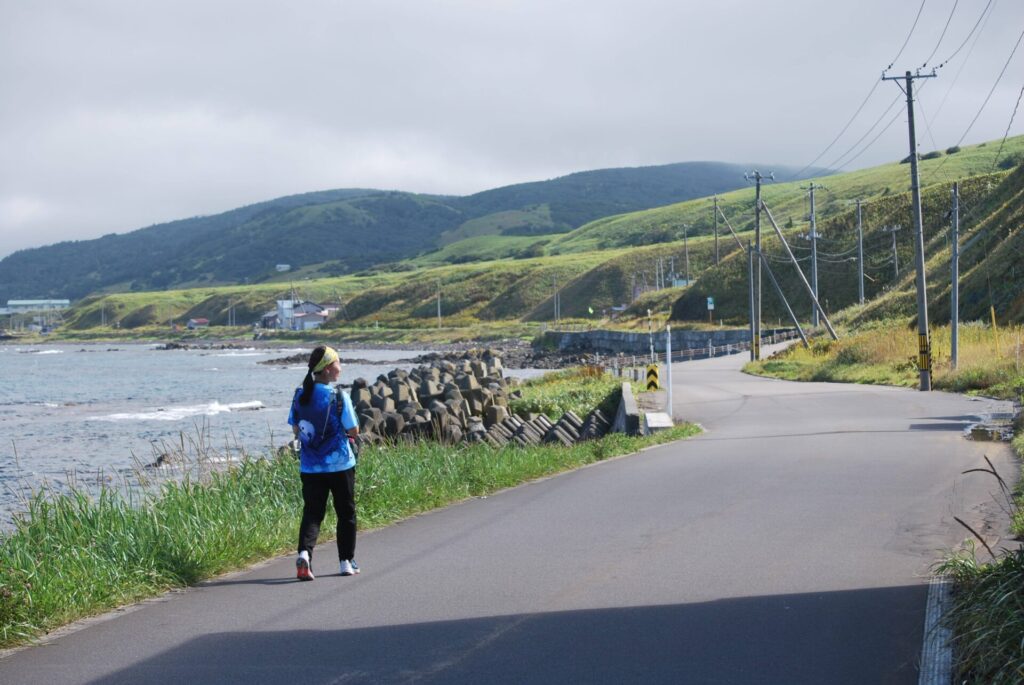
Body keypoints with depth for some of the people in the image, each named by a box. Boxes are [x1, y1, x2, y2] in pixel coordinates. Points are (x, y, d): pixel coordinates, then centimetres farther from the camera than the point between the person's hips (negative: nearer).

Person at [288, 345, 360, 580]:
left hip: (310, 466, 3)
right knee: (346, 513, 13)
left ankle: (304, 552, -18)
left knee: (312, 512, 6)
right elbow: (354, 431, -11)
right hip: (340, 465, -3)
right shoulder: (339, 397, -14)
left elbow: (295, 430, 7)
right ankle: (347, 562, 19)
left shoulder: (300, 396, 0)